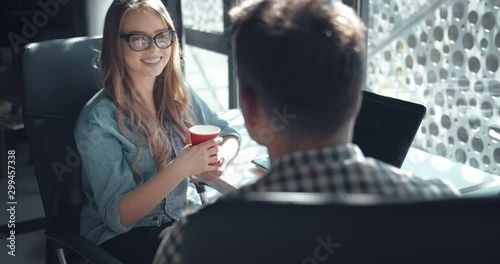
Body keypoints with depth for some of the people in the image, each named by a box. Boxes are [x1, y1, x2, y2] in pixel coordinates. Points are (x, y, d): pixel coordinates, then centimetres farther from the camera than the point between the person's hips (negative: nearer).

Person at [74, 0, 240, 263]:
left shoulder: (179, 95, -1)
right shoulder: (98, 120, -19)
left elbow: (228, 133, 9)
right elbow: (117, 216, -19)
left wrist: (220, 157, -16)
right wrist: (179, 169, -33)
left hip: (177, 220, 5)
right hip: (119, 236, -5)